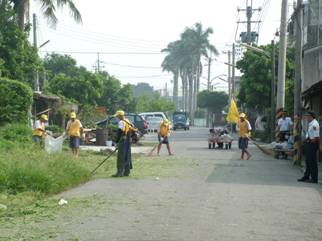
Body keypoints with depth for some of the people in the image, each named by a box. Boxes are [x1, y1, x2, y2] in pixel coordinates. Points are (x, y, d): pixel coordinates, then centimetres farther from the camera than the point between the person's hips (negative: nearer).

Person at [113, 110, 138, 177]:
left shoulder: (121, 122, -11)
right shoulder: (128, 122, 17)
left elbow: (119, 132, -16)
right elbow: (133, 130, 19)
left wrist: (117, 141, -12)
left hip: (123, 141, -9)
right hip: (128, 141, 9)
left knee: (121, 157, -8)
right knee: (127, 156, 12)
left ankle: (120, 172, -10)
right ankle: (127, 172, 16)